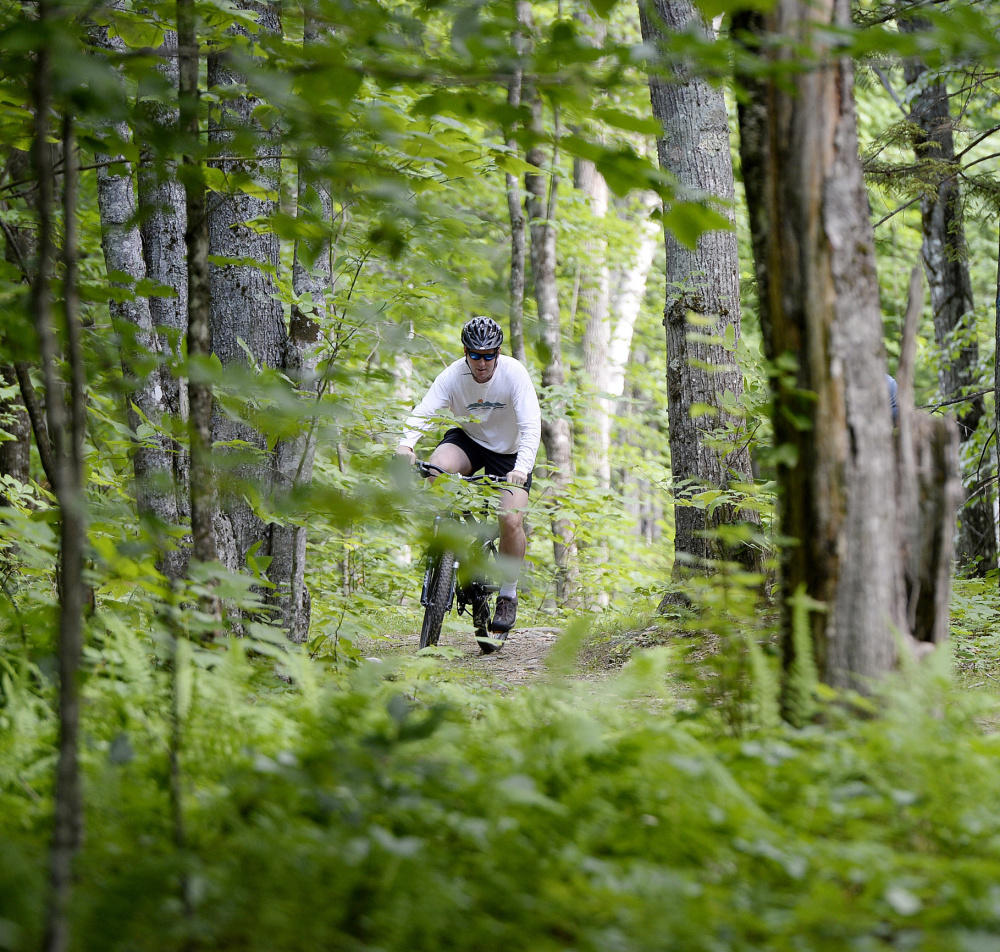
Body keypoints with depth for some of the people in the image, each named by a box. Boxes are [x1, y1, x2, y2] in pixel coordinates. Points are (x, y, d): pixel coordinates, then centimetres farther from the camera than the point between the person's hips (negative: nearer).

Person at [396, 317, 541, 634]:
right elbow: (423, 412, -27)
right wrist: (406, 444, -49)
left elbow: (531, 426, -31)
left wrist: (521, 469, -47)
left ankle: (508, 593, 4)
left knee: (511, 521, -19)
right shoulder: (453, 375, -20)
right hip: (468, 441, 2)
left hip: (510, 453, -2)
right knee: (437, 467, -33)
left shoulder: (514, 374, -25)